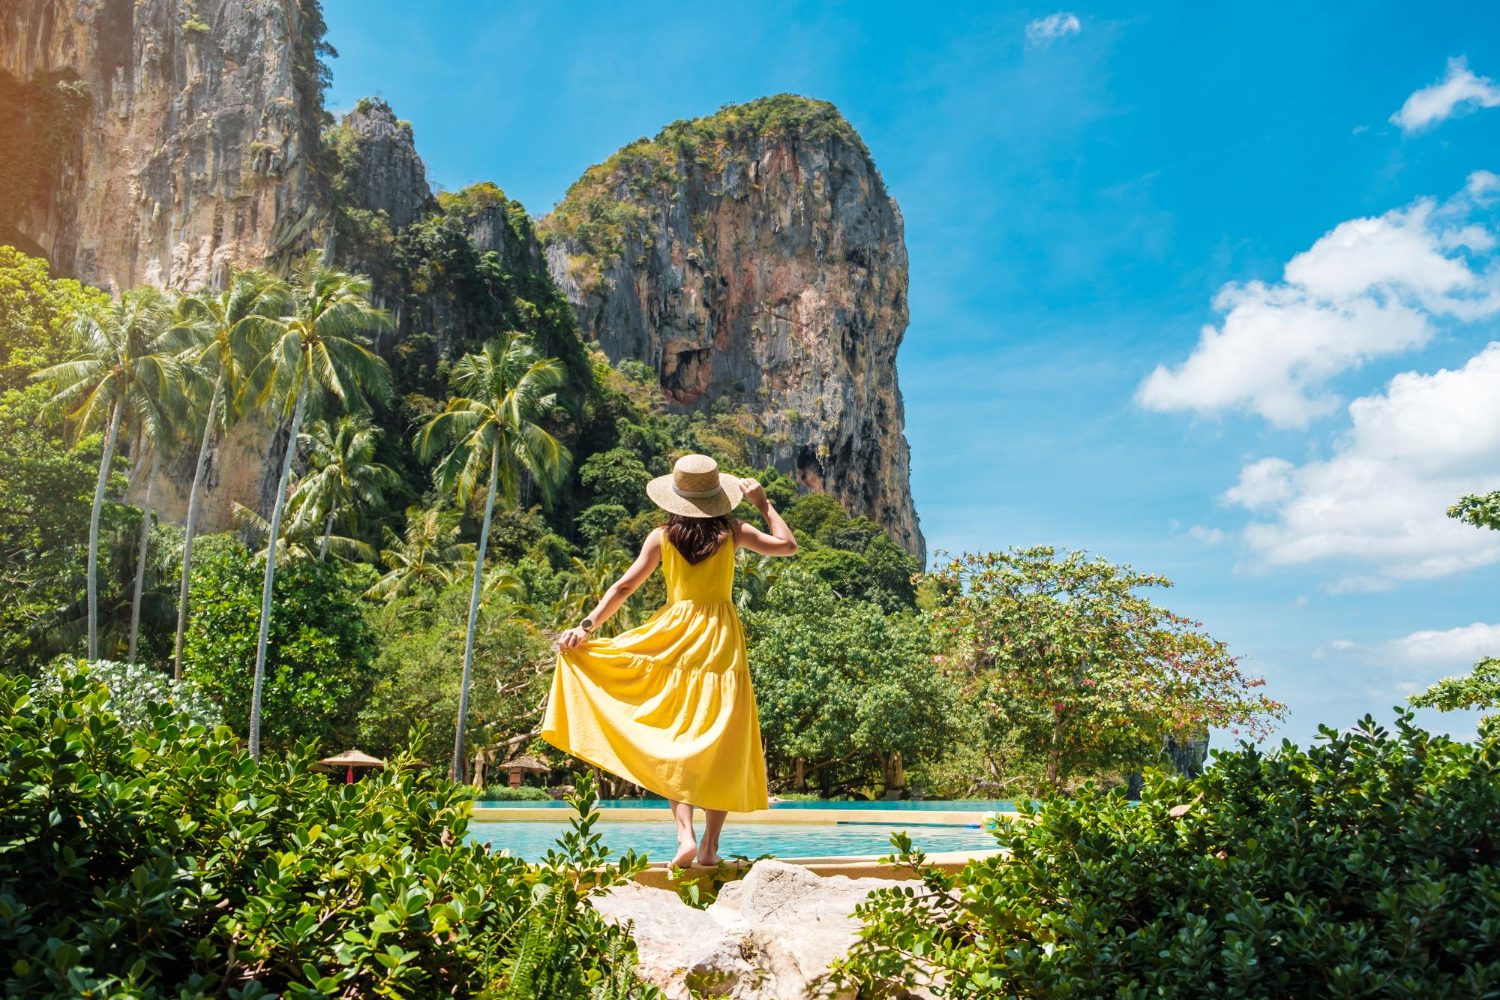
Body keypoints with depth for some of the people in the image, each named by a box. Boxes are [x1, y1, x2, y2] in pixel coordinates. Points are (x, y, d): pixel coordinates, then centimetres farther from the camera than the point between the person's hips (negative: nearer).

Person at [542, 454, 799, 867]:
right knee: (721, 747, 6)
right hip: (722, 641, 0)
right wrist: (764, 504, 16)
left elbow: (624, 586, -1)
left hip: (675, 641, 0)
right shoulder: (732, 532, 2)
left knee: (676, 743, 6)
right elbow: (787, 545, 9)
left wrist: (587, 627, 1)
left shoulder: (661, 538, 2)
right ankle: (710, 846, 5)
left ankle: (685, 835, -10)